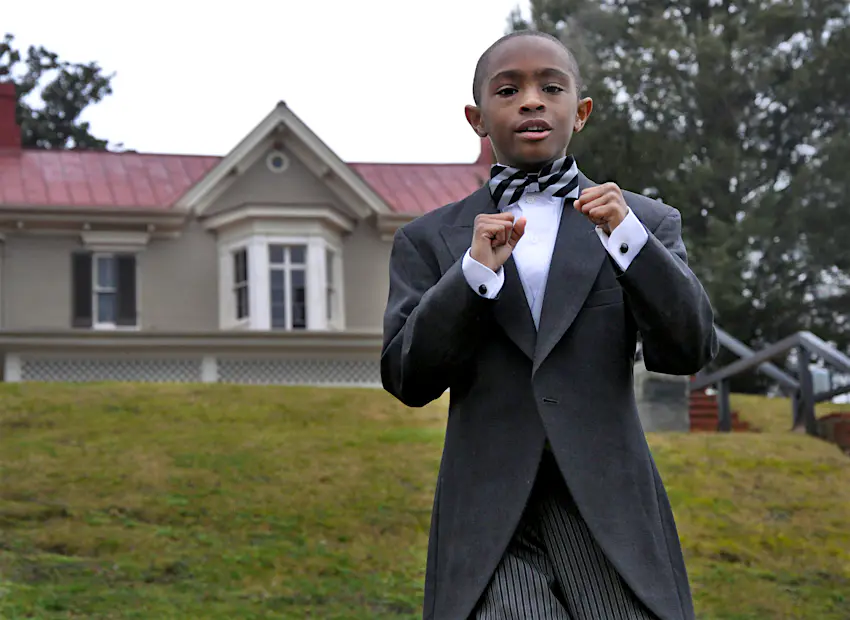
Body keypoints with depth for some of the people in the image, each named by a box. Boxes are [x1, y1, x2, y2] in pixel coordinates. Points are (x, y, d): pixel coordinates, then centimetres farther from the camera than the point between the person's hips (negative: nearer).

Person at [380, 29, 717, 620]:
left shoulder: (646, 222, 12)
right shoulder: (430, 240, 12)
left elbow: (690, 351, 1)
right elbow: (407, 379, 3)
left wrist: (626, 238, -12)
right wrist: (476, 270, -10)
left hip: (612, 520, 1)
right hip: (489, 522, -1)